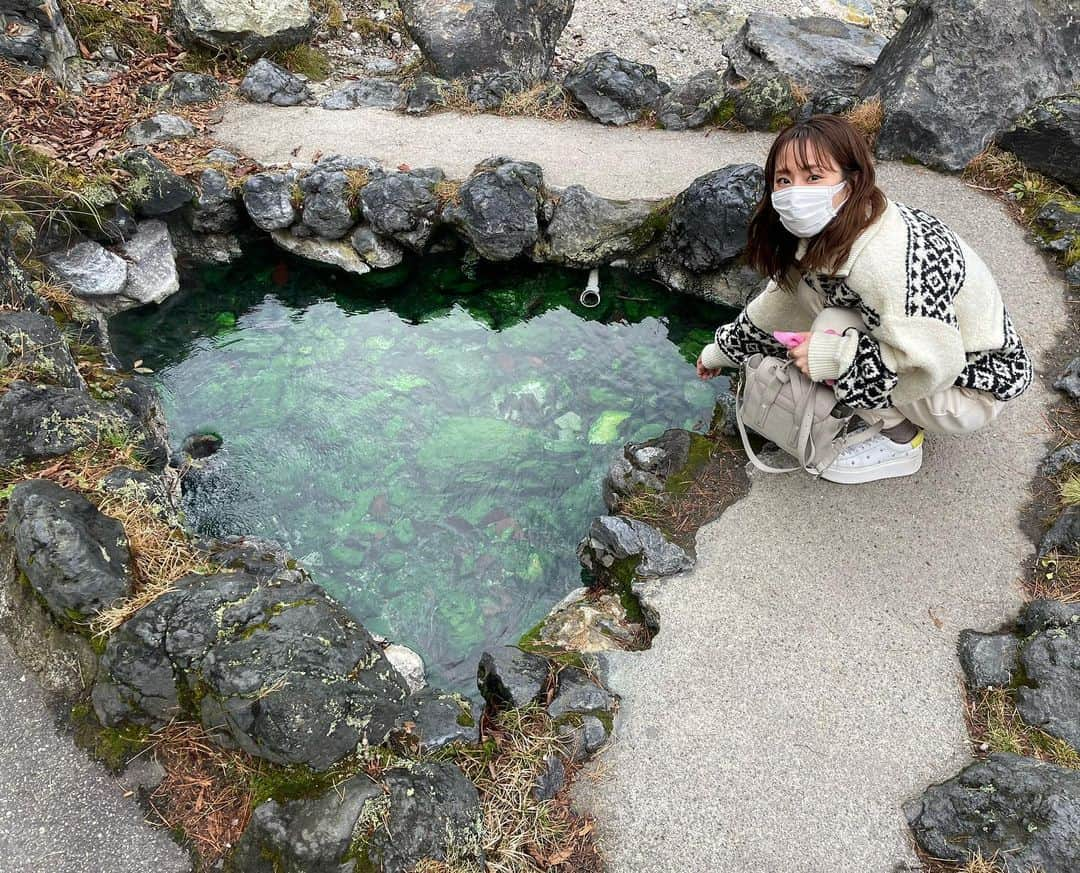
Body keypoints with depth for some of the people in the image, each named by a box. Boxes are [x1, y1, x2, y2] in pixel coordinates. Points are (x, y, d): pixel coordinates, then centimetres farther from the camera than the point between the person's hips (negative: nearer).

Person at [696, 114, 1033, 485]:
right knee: (809, 285, 1)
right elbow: (779, 301, 10)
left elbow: (933, 362, -35)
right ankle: (897, 410, 9)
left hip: (972, 387, -9)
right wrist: (723, 350, 19)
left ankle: (899, 440, -4)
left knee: (833, 328, -24)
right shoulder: (822, 236, -6)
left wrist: (832, 356, -30)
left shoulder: (882, 261, -35)